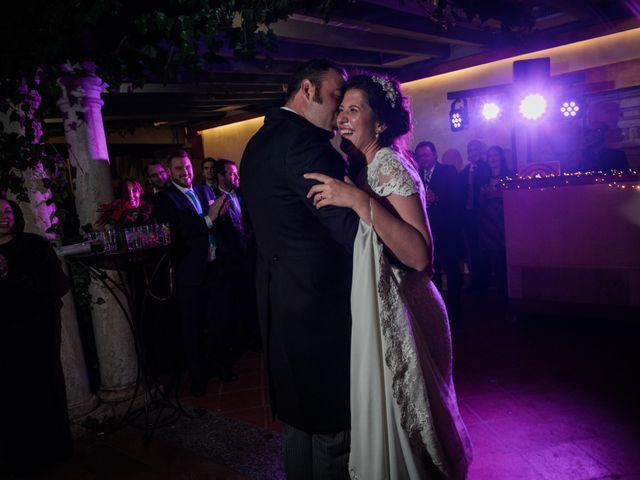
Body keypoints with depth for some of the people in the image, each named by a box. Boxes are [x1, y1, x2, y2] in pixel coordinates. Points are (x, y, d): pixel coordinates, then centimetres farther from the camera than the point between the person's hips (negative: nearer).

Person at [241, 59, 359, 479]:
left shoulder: (259, 142, 14)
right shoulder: (306, 141, -17)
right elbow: (349, 226, -24)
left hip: (280, 302, 10)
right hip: (321, 303, -10)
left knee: (300, 419, 23)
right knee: (334, 426, 6)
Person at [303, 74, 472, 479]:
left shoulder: (390, 165, -17)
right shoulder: (362, 167, 10)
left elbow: (420, 255, -29)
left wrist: (360, 201, -33)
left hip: (397, 313, -8)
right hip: (372, 308, 8)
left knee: (401, 414, 7)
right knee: (383, 408, 22)